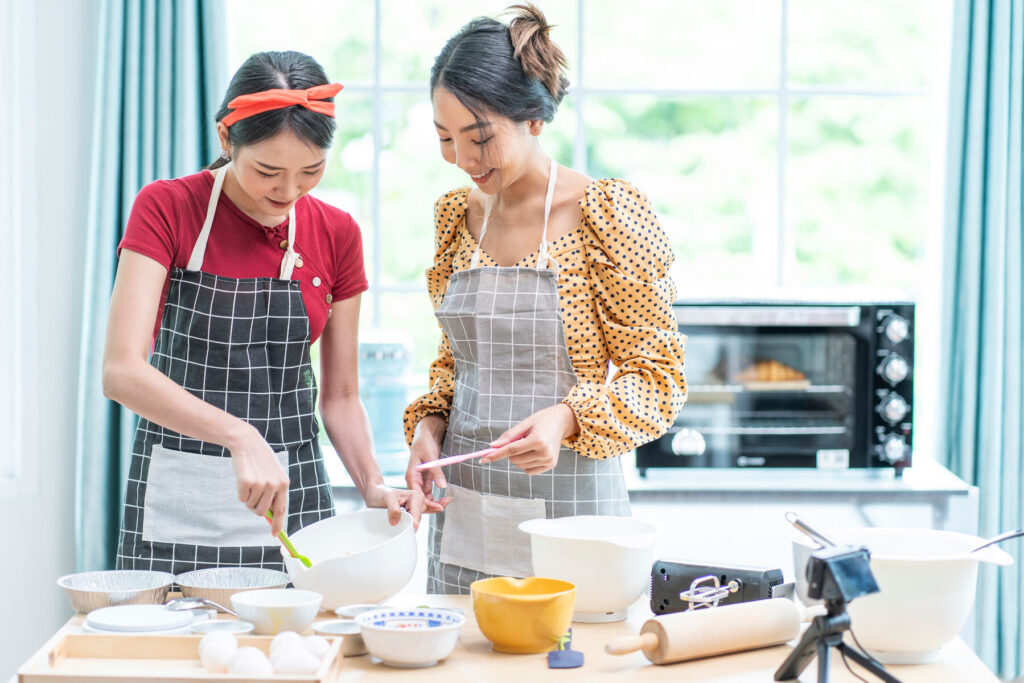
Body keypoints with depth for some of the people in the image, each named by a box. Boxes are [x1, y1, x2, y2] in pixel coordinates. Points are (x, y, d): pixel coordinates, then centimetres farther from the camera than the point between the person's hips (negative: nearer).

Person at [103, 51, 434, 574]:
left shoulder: (336, 235, 2)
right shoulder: (166, 208, -8)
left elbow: (339, 395, 8)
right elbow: (121, 371, -19)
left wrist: (372, 486, -10)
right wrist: (238, 435, -32)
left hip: (292, 499, 2)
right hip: (175, 507, -2)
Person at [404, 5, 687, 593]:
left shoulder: (609, 212, -10)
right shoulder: (457, 216, 8)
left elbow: (659, 378, -8)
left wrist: (567, 418, -24)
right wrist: (430, 422, 0)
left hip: (571, 509, -5)